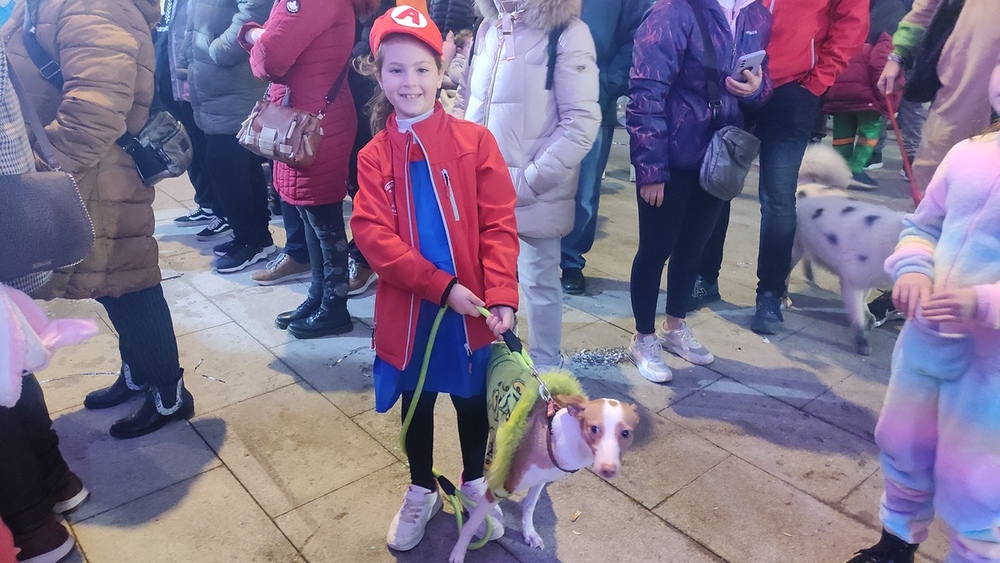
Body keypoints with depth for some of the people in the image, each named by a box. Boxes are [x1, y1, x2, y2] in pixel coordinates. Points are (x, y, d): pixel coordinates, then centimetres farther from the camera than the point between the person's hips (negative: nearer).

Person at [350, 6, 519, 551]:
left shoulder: (475, 140, -6)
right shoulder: (374, 156, -2)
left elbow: (499, 225, -9)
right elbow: (371, 234, -12)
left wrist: (502, 296, -21)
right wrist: (441, 285, -22)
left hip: (472, 308, -1)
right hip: (408, 309, 1)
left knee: (472, 399, 17)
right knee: (416, 404, 19)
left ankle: (474, 482, 43)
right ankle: (421, 490, 42)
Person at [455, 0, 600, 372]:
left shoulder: (567, 35, -11)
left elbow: (582, 123, -16)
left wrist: (529, 181, -17)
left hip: (532, 195, -6)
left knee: (538, 282, 10)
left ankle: (545, 369, 30)